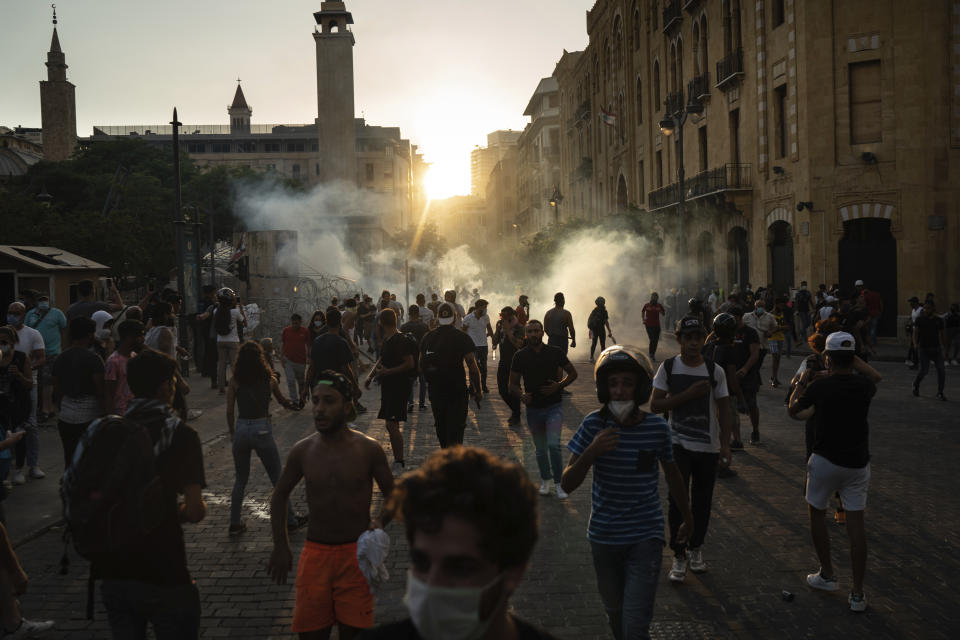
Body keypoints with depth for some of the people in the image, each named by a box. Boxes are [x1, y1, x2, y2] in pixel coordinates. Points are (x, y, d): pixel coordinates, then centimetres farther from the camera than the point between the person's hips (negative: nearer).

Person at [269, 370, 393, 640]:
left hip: (357, 554, -1)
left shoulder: (368, 450, -6)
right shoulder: (302, 451, -1)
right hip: (315, 553, 2)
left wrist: (380, 521, -17)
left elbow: (392, 495, 4)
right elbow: (280, 496, 14)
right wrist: (281, 546, 8)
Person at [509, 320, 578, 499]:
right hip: (533, 408, 2)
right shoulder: (520, 356, -1)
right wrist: (522, 395, -17)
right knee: (540, 449, 13)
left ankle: (559, 483, -2)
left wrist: (559, 386, -11)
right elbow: (513, 384, 5)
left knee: (553, 445, -16)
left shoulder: (555, 352, -3)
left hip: (554, 406, -2)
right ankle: (545, 480, 33)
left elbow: (572, 373, 7)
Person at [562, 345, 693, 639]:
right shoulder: (594, 425, -12)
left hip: (645, 538, -1)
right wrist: (591, 453, -31)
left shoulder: (657, 428, -10)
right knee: (615, 613, 20)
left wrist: (687, 516, 22)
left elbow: (672, 474, 8)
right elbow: (567, 484, -13)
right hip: (604, 537, 2)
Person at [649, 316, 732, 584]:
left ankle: (695, 548, 30)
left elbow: (724, 409, 4)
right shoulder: (668, 367, -4)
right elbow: (655, 405, -8)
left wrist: (725, 446, -1)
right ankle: (679, 556, 6)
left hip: (708, 447, 2)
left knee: (702, 502, 10)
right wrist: (688, 394, -18)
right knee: (678, 499, -6)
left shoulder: (715, 371, -1)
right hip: (679, 444, -1)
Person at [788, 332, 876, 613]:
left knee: (817, 515, 17)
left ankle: (827, 576, 24)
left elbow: (793, 411, 5)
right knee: (856, 523, 4)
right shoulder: (865, 386, -3)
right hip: (857, 463, 3)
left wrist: (801, 384, 22)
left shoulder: (820, 386, -12)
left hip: (825, 461, -3)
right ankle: (857, 594, 6)